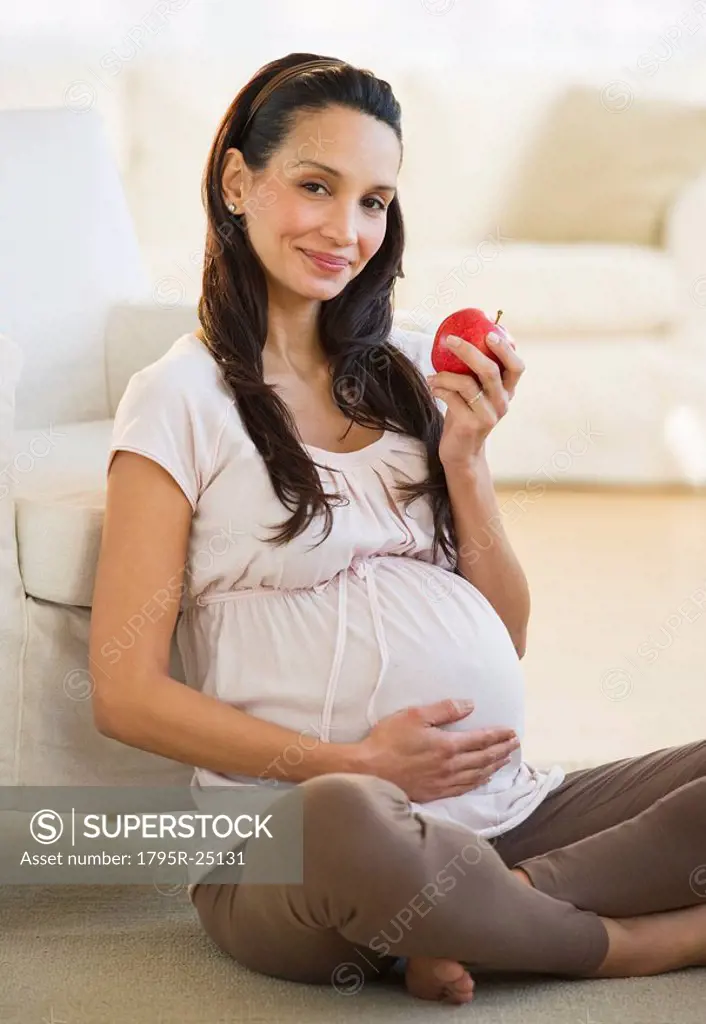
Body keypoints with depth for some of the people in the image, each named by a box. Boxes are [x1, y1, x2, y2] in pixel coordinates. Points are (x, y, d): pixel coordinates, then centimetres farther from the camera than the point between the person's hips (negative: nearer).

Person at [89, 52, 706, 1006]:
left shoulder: (404, 380, 17)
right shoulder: (182, 399, 0)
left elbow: (508, 638, 15)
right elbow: (125, 692, -5)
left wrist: (464, 456, 0)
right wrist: (356, 765, -14)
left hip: (506, 811, 6)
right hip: (293, 847, -5)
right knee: (351, 822, -40)